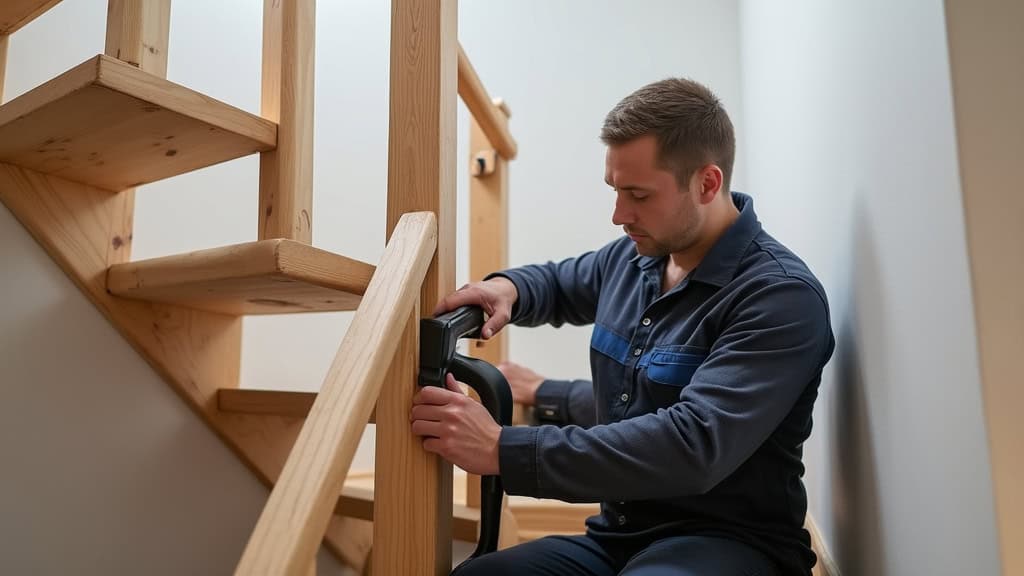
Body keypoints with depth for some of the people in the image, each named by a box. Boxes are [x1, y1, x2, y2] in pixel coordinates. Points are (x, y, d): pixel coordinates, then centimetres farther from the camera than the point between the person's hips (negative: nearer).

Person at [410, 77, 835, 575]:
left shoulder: (781, 296, -18)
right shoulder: (631, 257, 5)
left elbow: (694, 445, -30)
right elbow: (558, 283, 25)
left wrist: (504, 450, -32)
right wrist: (506, 287, 0)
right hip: (617, 535, 5)